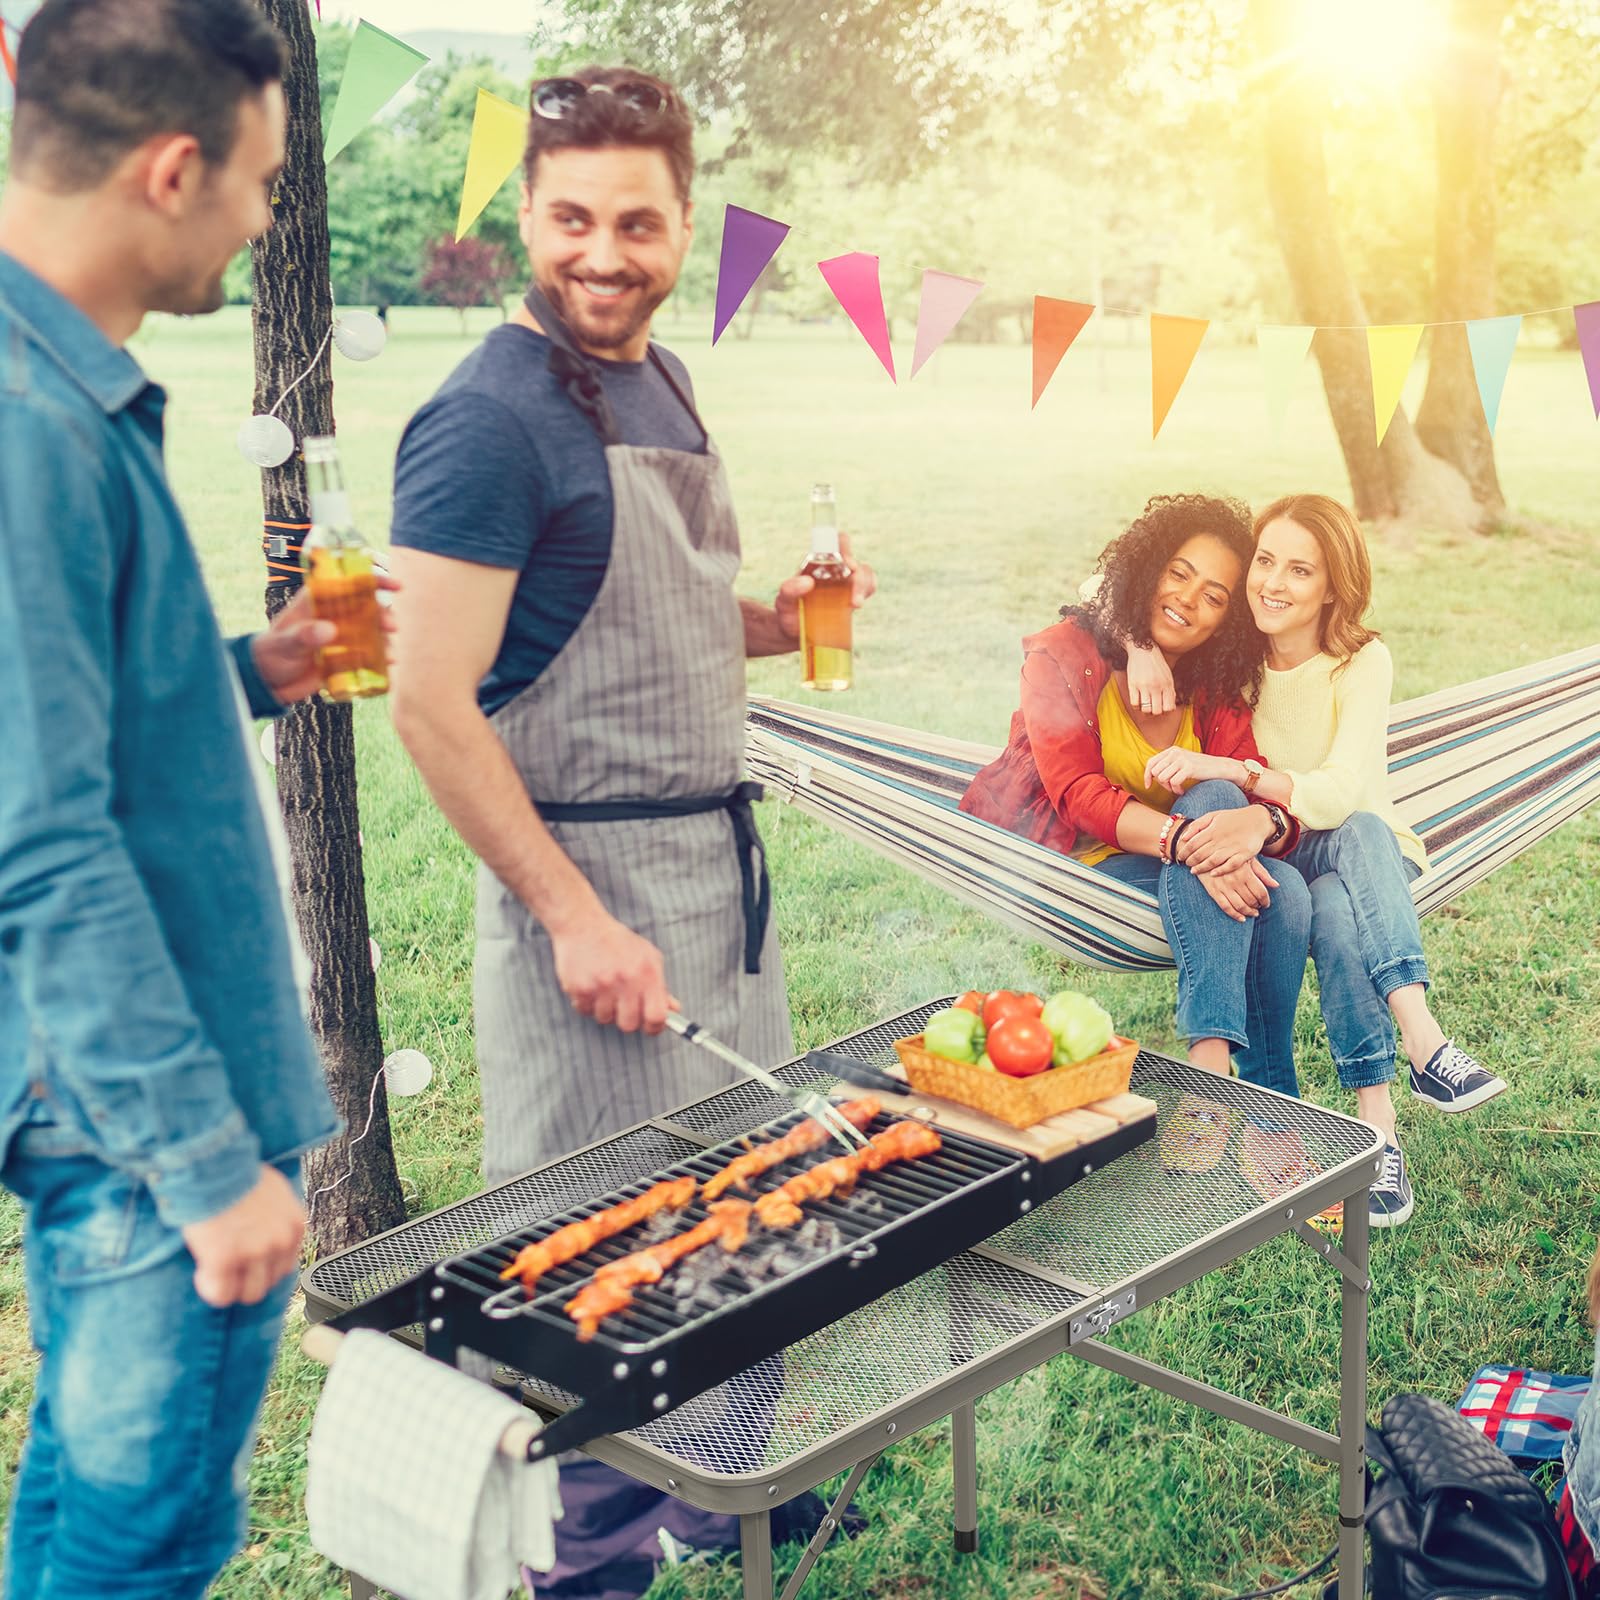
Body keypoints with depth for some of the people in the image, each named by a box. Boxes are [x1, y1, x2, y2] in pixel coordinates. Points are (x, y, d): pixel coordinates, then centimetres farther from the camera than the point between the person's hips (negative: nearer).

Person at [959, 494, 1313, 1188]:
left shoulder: (1216, 694, 8)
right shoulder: (1063, 655, -7)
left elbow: (1270, 800, -5)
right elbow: (1079, 794, -19)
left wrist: (1260, 822, -32)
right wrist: (1187, 840, -36)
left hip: (1163, 874, 5)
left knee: (1283, 890, -25)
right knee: (1211, 795, -29)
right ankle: (1210, 1063, -42)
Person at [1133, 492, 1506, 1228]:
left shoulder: (1362, 662, -12)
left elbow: (1340, 795, -26)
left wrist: (1224, 770, -40)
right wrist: (1140, 642, -21)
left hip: (1368, 855, -1)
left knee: (1358, 833, -38)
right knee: (1338, 913, -35)